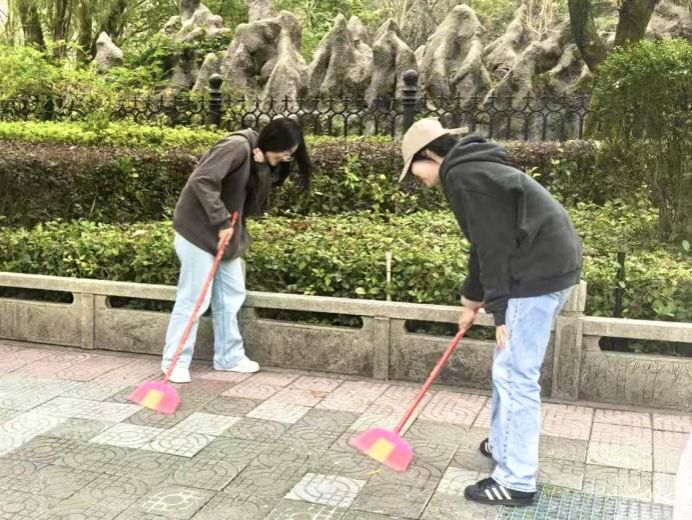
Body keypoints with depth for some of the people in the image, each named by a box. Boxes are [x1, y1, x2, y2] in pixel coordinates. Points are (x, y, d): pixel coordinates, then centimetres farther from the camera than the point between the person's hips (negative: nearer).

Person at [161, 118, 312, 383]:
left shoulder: (265, 162, 7)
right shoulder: (238, 147, -20)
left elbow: (255, 208, -1)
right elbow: (202, 181, -29)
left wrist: (262, 171, -15)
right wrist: (222, 220, -27)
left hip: (227, 233, 9)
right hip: (199, 229, -9)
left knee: (231, 295, 12)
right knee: (193, 298, -5)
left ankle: (229, 357, 23)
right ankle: (175, 361, 5)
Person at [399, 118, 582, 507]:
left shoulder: (462, 175, -11)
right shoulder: (474, 170, 21)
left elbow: (494, 245, -17)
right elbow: (488, 243, 27)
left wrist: (499, 308, -15)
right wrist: (473, 299, 33)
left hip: (539, 272, -10)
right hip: (553, 264, 10)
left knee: (515, 375, -4)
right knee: (510, 369, 20)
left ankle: (517, 483, 5)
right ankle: (504, 446, 33)